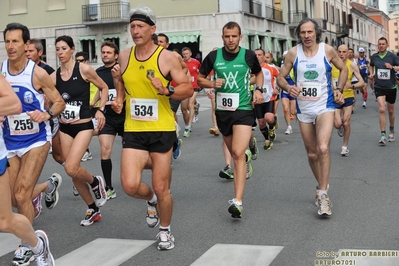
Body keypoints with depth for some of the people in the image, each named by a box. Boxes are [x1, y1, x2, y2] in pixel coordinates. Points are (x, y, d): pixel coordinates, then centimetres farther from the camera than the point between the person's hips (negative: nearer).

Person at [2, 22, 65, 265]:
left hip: (36, 140, -5)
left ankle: (28, 245, 9)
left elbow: (59, 102, -6)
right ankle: (50, 185, 42)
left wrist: (46, 115, -27)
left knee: (21, 195, -12)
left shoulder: (37, 73, -15)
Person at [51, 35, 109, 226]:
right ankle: (93, 210, 24)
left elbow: (104, 88, 2)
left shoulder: (84, 70, -9)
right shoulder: (54, 76, 1)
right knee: (73, 172, 8)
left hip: (83, 126, -5)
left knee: (71, 168, -22)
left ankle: (95, 182, 11)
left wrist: (101, 110, -7)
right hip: (64, 128, 5)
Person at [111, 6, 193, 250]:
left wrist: (166, 90, -24)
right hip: (134, 130, 3)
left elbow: (188, 89, -6)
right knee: (130, 186, -11)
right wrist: (119, 99, 6)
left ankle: (165, 231, 31)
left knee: (161, 189, 4)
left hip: (162, 130, -3)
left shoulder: (167, 57, -8)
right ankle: (151, 199, 27)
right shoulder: (124, 57, 4)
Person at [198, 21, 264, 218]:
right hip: (222, 110, 3)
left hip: (243, 109, -3)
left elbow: (258, 73, 16)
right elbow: (200, 78, 9)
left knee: (238, 153, -18)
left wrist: (258, 89, -2)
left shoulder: (248, 55, -3)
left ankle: (237, 201, -21)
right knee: (234, 152, 18)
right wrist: (212, 84, -12)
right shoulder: (213, 56, -1)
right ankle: (246, 155, 57)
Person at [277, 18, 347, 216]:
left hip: (324, 107, -3)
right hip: (303, 110, 3)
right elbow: (280, 77, 4)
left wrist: (339, 89, -1)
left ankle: (322, 194, -14)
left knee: (323, 148, -22)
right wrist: (288, 88, -17)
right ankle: (322, 186, 35)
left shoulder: (327, 50, -5)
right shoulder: (293, 53, -3)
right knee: (312, 154, 12)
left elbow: (343, 69, 12)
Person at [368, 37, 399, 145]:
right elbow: (371, 66, 22)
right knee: (382, 109, -16)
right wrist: (371, 74, 5)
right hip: (379, 87, 0)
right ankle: (383, 135, -14)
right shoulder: (374, 57, 1)